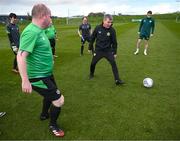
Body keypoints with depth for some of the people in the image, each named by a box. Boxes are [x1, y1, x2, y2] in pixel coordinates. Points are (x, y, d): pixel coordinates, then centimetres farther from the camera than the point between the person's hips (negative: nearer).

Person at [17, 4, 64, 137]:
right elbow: (21, 56, -30)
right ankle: (53, 125, 22)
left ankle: (44, 114, 54)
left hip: (46, 74, 10)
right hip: (38, 77, -10)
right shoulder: (31, 32, -25)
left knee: (50, 95, 29)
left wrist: (49, 60, 31)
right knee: (59, 100, -3)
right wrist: (25, 81, -32)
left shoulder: (39, 30, 5)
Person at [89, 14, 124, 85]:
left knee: (113, 63, -15)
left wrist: (115, 52, 1)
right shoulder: (98, 28, -9)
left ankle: (117, 80, -11)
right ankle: (91, 74, 39)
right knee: (93, 63, 8)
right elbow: (92, 38, 5)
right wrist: (90, 47, 9)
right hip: (98, 50, 1)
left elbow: (114, 42, -2)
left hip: (108, 50, -1)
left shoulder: (112, 30, -11)